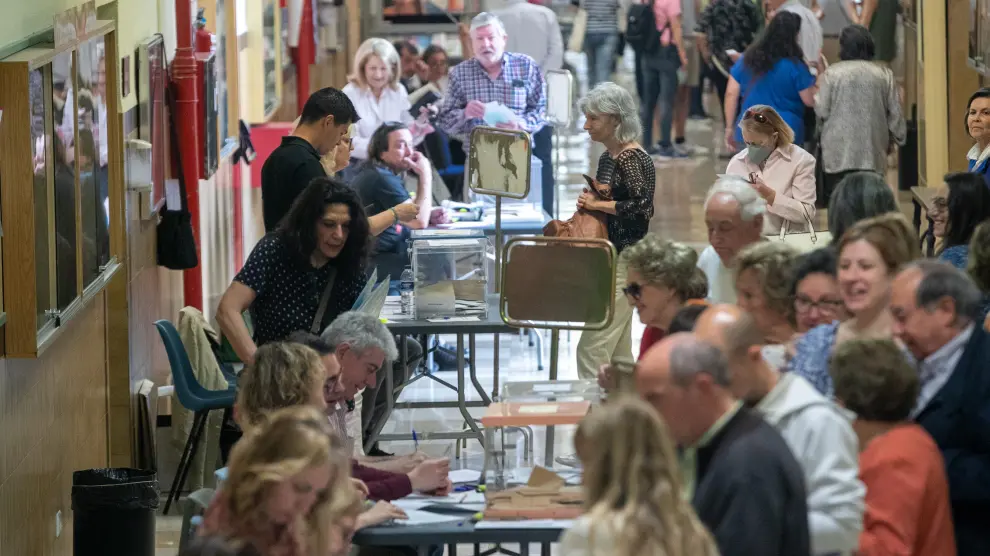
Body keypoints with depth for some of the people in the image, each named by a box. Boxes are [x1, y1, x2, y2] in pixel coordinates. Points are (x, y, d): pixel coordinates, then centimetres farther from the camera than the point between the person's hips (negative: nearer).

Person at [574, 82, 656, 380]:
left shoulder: (633, 159, -14)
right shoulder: (608, 158, 14)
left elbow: (642, 207, -23)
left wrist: (597, 204, -15)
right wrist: (589, 202, 5)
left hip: (625, 262, -10)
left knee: (592, 350, -13)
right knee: (619, 354, 13)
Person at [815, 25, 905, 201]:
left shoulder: (832, 73, -3)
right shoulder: (884, 75, 3)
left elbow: (822, 111, -3)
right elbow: (895, 114, 5)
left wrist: (815, 96, 17)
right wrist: (897, 137, 20)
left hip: (839, 153, -2)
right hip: (873, 152, 2)